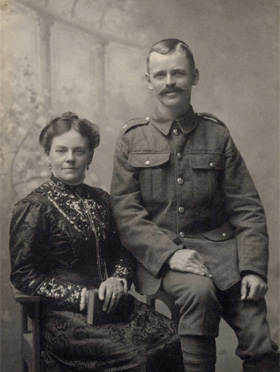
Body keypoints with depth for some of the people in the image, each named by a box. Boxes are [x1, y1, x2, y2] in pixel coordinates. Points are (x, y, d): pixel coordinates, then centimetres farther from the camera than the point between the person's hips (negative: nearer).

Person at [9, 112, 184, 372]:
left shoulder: (100, 200, 15)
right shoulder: (33, 208, -4)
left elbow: (122, 252, 20)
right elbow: (23, 275, -5)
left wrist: (118, 280, -3)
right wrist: (77, 295, -14)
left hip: (110, 302, 6)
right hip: (63, 315, -6)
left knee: (172, 339, -17)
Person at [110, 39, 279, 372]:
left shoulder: (217, 135, 7)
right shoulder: (132, 139, 5)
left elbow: (247, 209, 6)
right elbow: (125, 212, -2)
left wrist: (253, 267, -7)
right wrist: (169, 254, -15)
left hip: (218, 246, 1)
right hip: (159, 253, -1)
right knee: (199, 291, -31)